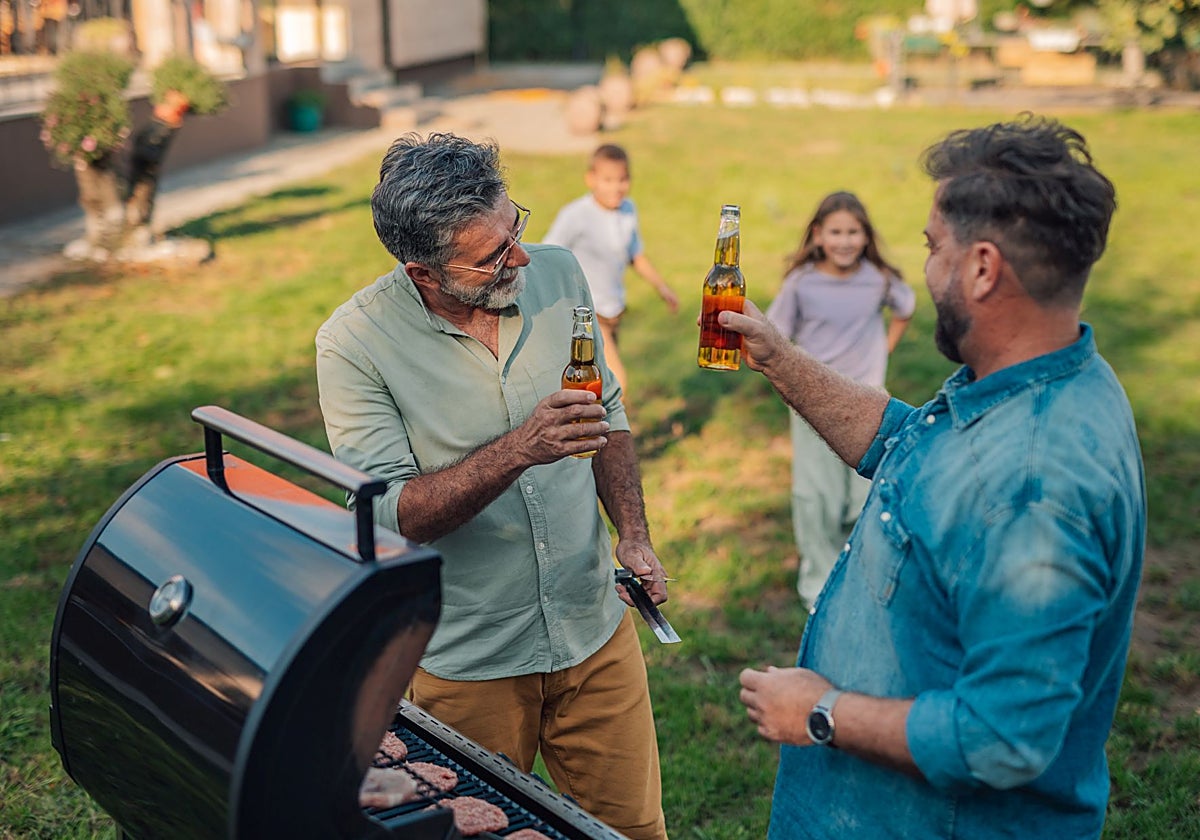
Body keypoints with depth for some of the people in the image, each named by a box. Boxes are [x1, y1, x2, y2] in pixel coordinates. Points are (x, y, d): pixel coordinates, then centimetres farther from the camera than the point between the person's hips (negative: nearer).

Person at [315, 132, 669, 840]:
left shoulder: (557, 273, -5)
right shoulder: (356, 343, -19)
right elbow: (389, 513, -22)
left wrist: (635, 536, 0)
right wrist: (518, 450, -34)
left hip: (596, 628, 3)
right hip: (468, 666, -3)